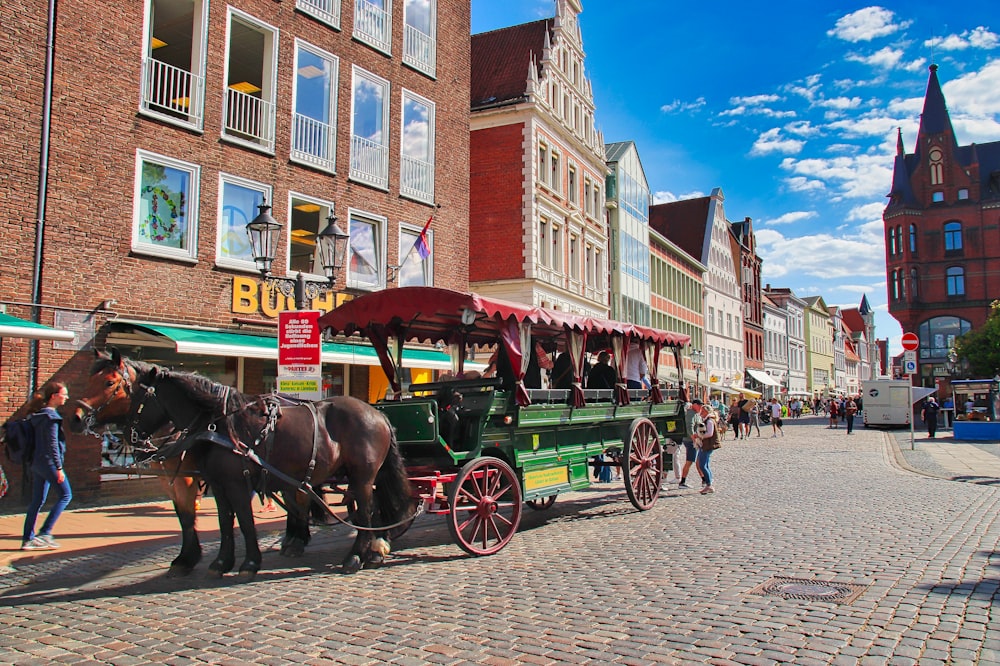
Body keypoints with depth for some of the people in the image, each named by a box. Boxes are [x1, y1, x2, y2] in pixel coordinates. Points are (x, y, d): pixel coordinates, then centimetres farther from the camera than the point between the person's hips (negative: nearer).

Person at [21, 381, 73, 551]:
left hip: (37, 463, 9)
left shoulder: (38, 415, 14)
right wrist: (59, 468, -18)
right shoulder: (51, 416, -14)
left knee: (37, 501, 10)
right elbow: (53, 444, -18)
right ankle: (44, 533, -6)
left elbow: (41, 441, 18)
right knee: (65, 495, -2)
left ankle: (27, 539, 11)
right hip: (49, 462, -9)